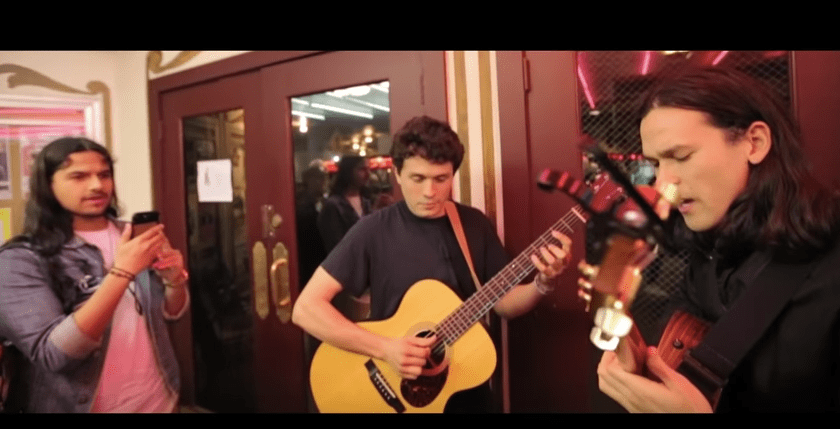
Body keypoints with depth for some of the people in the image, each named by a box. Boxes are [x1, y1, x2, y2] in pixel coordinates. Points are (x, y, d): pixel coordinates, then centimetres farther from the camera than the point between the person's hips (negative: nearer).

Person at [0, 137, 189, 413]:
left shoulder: (131, 237, 0)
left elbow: (172, 311, 5)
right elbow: (52, 355, -23)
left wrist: (174, 278, -16)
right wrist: (121, 272, -30)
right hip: (81, 405, -4)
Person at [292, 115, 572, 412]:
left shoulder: (475, 225, -2)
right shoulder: (374, 231, -15)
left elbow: (503, 303, 3)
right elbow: (306, 308, -18)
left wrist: (542, 283, -16)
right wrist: (384, 348, -26)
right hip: (397, 394, -3)